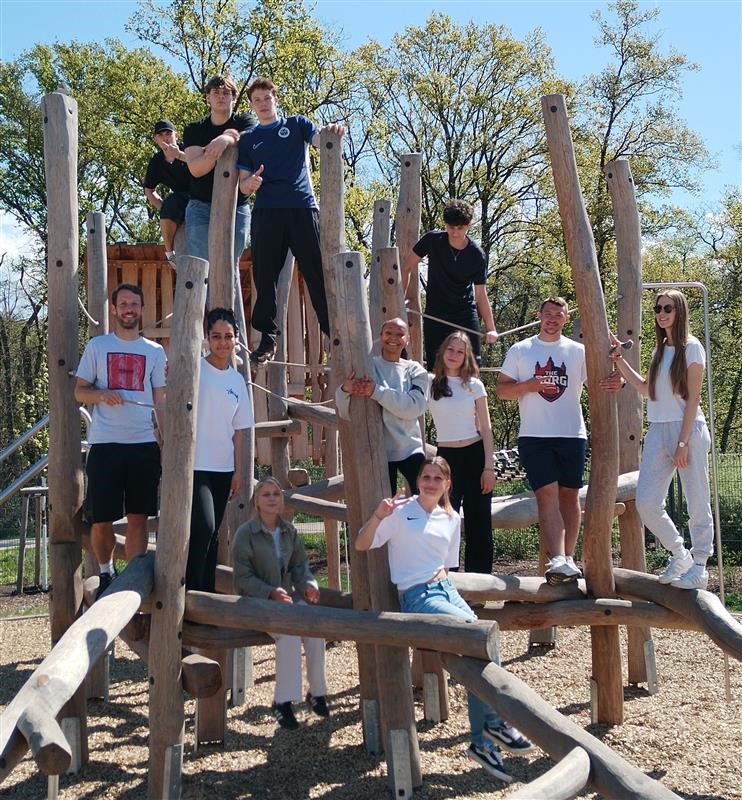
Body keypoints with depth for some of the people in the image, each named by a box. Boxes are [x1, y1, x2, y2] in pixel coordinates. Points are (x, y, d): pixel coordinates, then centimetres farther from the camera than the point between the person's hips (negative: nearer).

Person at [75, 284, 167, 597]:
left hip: (144, 445, 1)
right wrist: (102, 394, -15)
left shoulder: (155, 352, 11)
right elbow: (79, 392, 7)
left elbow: (161, 401, 11)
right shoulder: (97, 346, 7)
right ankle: (105, 573, 25)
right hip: (105, 444, -1)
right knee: (101, 520, 2)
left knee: (138, 518, 4)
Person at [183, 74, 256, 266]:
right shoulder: (194, 130, 9)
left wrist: (228, 140, -39)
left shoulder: (245, 123, 6)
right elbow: (195, 169, -7)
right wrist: (215, 149, -23)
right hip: (202, 206, 0)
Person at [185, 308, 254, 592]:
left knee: (212, 534, 11)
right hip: (194, 464, -6)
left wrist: (238, 470, 12)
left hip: (223, 468, 6)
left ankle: (207, 592, 20)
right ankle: (191, 589, -4)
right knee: (203, 527, -16)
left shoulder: (237, 380, 12)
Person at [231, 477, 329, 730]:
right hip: (257, 600, -4)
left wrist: (308, 584, -8)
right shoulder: (245, 533, -8)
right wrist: (271, 592, -23)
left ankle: (317, 691, -4)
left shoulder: (289, 531, 8)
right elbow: (243, 577, -9)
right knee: (289, 633, -31)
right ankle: (282, 701, -18)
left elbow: (299, 565, 14)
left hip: (288, 596, 5)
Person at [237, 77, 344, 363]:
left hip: (303, 208, -2)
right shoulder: (247, 140, 19)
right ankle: (267, 338, 4)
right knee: (264, 276, -2)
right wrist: (250, 183, -11)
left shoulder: (297, 124, 16)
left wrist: (333, 133, -25)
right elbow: (243, 185, 14)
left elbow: (322, 142, -2)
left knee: (318, 273, -5)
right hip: (266, 212, 2)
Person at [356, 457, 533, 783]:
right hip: (416, 597, -6)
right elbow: (361, 544, -9)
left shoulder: (452, 518, 13)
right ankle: (495, 721, -11)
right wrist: (378, 516, -25)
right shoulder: (400, 510, -3)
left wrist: (445, 587, 7)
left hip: (446, 588, 6)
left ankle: (482, 742, 1)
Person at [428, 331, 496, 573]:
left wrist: (489, 467, -1)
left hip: (475, 455, 1)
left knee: (479, 523, 5)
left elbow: (486, 429, 4)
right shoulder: (429, 383, 2)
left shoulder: (474, 385, 5)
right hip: (446, 456, -1)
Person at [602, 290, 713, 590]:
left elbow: (692, 398, -8)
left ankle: (699, 567, 13)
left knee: (697, 505, 1)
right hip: (658, 431, 6)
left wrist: (683, 442, -14)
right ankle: (679, 555, 17)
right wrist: (619, 360, 16)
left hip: (687, 429, -6)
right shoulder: (659, 349, 16)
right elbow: (646, 388, 24)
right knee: (646, 502, -3)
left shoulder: (691, 347, -4)